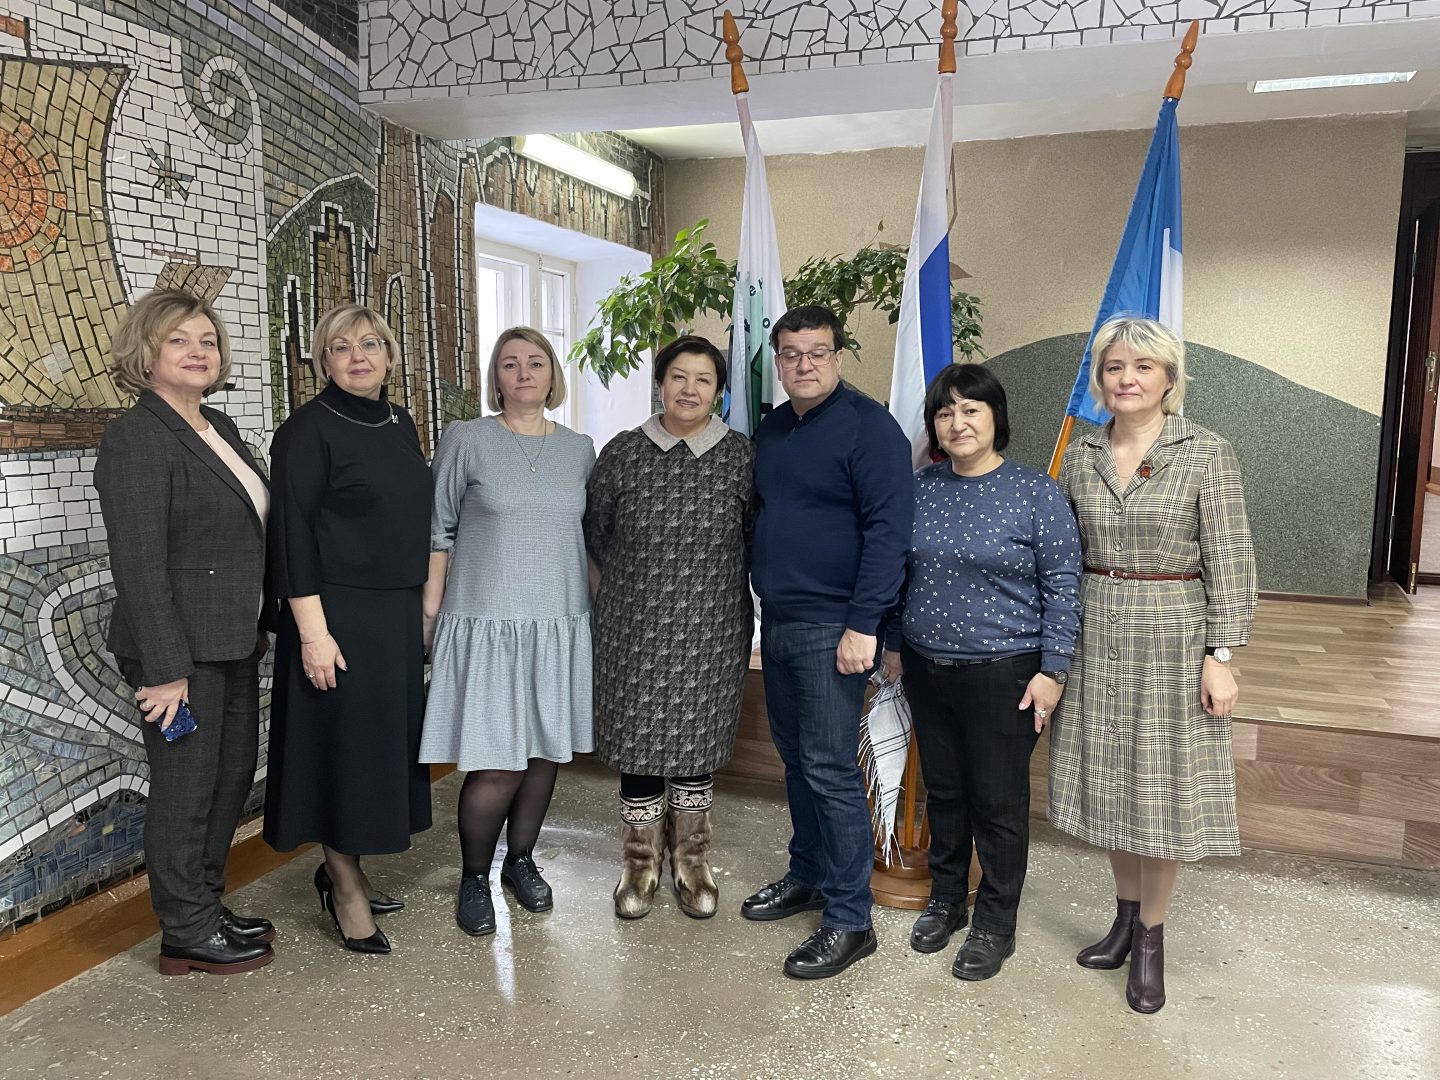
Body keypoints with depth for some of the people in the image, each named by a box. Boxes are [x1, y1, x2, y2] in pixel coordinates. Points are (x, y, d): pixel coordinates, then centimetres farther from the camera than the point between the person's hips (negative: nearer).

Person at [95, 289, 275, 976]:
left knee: (233, 778, 17)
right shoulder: (136, 438, -14)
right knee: (186, 789, 4)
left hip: (235, 644, 9)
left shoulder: (219, 428, 12)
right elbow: (138, 564, -19)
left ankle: (207, 907, 33)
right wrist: (166, 669, -21)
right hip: (181, 648, -9)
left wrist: (259, 628, 15)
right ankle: (187, 936, 20)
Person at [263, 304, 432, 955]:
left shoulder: (399, 423, 10)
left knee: (389, 736, 14)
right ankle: (345, 888, 17)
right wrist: (313, 632, -19)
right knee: (344, 743, 1)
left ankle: (345, 870, 30)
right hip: (340, 614, -7)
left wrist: (425, 605, 15)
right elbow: (292, 535, -15)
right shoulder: (308, 430, -10)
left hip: (400, 613, 7)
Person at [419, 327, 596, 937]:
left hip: (560, 623, 4)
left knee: (545, 751, 10)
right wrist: (430, 613, -2)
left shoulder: (579, 449, 9)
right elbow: (439, 532, 1)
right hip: (486, 622, -4)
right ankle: (474, 877, 18)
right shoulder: (465, 441, -1)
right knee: (495, 765, -6)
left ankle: (520, 859, 32)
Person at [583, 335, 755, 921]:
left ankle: (690, 862, 29)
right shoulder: (623, 453, -1)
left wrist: (710, 582, 8)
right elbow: (596, 533, 10)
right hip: (634, 629, 0)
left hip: (711, 630, 0)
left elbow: (758, 540, 6)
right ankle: (640, 864, 25)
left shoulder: (741, 456, -2)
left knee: (696, 742, 10)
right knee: (638, 742, 5)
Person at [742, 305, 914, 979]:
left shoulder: (868, 427, -10)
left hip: (832, 627, -8)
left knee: (830, 769, -6)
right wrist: (759, 606, 17)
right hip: (777, 623, 8)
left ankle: (849, 920, 5)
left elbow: (889, 529, -17)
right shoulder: (770, 431, 13)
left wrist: (863, 625, -21)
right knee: (796, 759, 17)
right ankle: (807, 876, 32)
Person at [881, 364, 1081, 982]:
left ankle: (996, 925, 23)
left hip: (1003, 673, -4)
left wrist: (1053, 670, -12)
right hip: (927, 669, 4)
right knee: (942, 791, 17)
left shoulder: (1036, 493, -9)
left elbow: (1061, 587, -8)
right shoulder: (919, 488, 3)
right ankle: (946, 898, 36)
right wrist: (894, 645, 14)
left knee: (998, 802, 6)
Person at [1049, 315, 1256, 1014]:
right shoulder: (1081, 457, 4)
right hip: (1096, 638, 4)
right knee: (1111, 782, 13)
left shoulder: (1207, 455, -7)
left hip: (1172, 637, -4)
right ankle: (1125, 917, 32)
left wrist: (1220, 655, -12)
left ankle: (1151, 938, 23)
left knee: (1160, 786, 5)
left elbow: (1229, 562, -8)